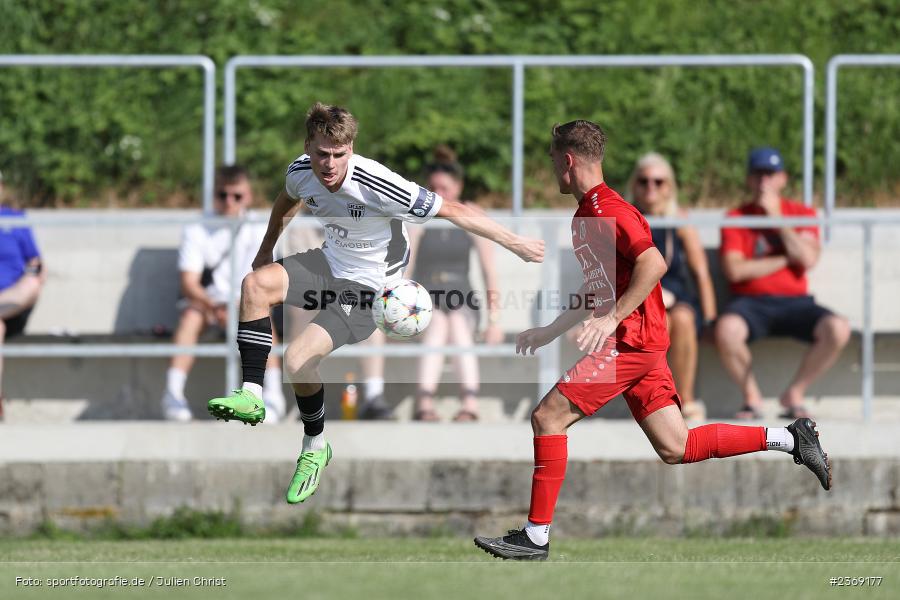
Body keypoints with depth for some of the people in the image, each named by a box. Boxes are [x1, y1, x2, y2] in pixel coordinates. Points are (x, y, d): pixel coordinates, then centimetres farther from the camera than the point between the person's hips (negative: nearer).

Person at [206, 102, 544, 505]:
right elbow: (285, 202, 17)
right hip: (330, 265, 6)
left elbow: (453, 211, -24)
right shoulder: (300, 173, -12)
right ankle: (251, 396, -14)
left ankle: (315, 447, 4)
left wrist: (514, 243, -20)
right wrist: (266, 250, 29)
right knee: (255, 284, -20)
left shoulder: (377, 185, -32)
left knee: (297, 359, -22)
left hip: (369, 289, -6)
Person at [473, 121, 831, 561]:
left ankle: (536, 536, -8)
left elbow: (653, 263, -25)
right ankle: (790, 438, 10)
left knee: (548, 417, -10)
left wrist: (611, 320, -27)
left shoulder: (607, 210, -12)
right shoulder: (586, 214, 20)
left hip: (630, 342, -10)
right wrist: (550, 332, 28)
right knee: (675, 449, 8)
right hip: (639, 345, 10)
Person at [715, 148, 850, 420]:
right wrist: (786, 259, -5)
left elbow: (808, 260, -8)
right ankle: (751, 395, -10)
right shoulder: (736, 218, 6)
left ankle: (794, 393, -8)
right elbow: (734, 270, -8)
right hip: (751, 302, -2)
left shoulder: (802, 214, 10)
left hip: (795, 303, 2)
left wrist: (776, 216, -6)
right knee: (726, 329, -37)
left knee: (838, 329, -29)